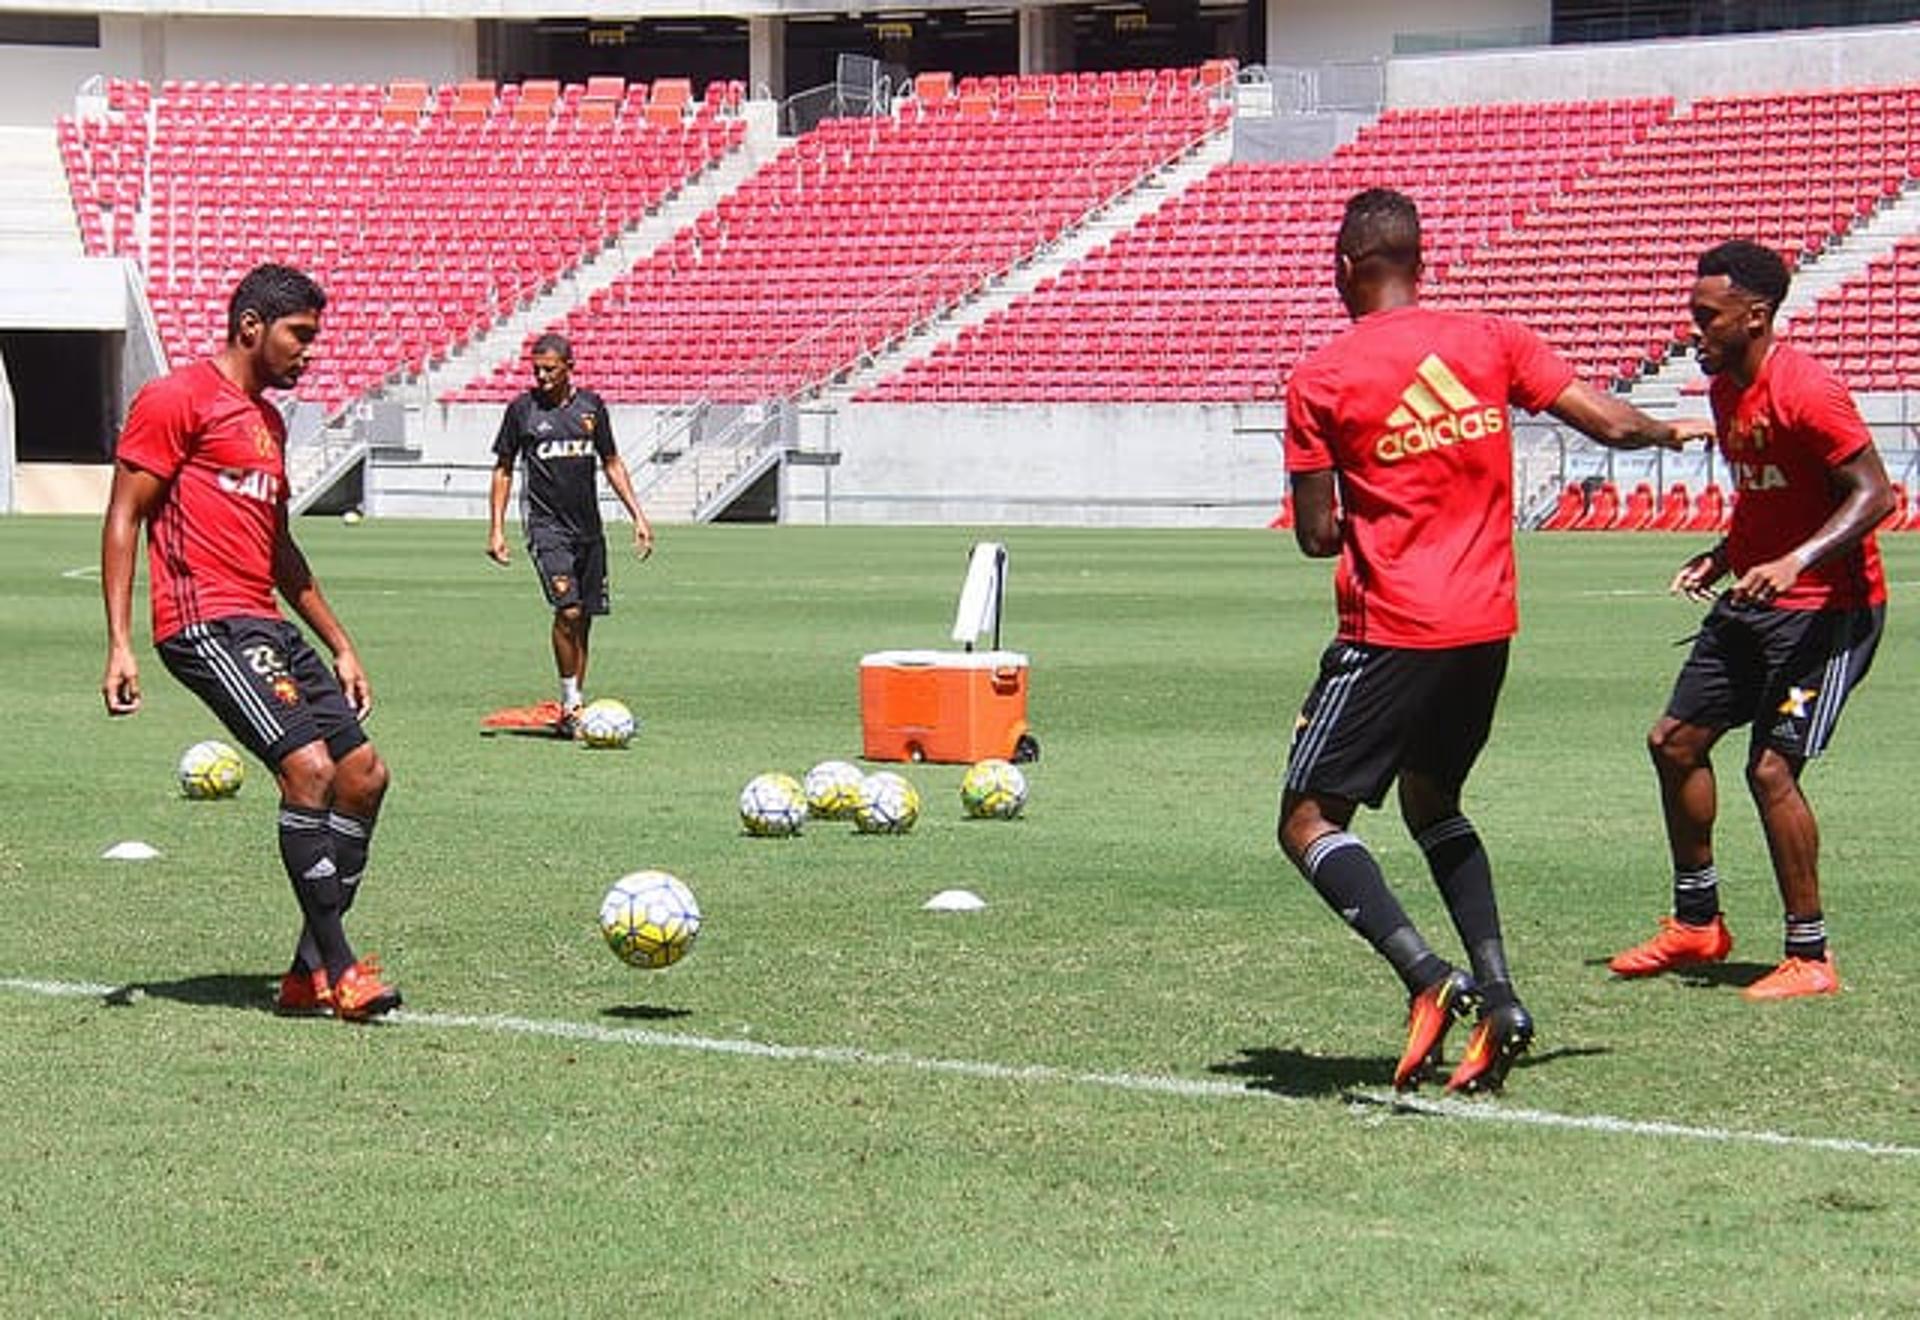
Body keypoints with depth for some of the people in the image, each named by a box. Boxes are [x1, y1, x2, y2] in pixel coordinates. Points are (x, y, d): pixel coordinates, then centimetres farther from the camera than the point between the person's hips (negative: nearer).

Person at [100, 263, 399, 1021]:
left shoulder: (267, 419, 23)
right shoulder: (178, 399, -4)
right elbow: (123, 519, -8)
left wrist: (340, 646, 29)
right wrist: (119, 644, -16)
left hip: (267, 628, 10)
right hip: (207, 624, -10)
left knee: (364, 775, 5)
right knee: (310, 766, -21)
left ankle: (310, 972, 10)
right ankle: (334, 968, -16)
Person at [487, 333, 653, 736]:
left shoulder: (590, 405, 7)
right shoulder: (522, 409, -1)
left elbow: (611, 462, 16)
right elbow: (503, 470, 5)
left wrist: (637, 515, 10)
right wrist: (496, 529, -1)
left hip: (588, 527, 4)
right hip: (546, 524, -4)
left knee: (584, 618, 5)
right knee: (568, 610, -18)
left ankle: (575, 708, 14)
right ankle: (570, 706, -8)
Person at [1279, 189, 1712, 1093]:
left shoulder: (1320, 380, -8)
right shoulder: (1490, 341, 3)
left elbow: (1317, 536, -6)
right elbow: (1611, 424, 6)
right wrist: (1676, 432, 27)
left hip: (1391, 633, -6)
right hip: (1487, 624, 6)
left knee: (1309, 822, 1)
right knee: (1432, 802, 24)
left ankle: (1428, 979, -20)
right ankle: (1498, 997, 7)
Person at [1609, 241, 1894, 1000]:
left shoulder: (1804, 390, -20)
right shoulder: (1725, 389, 8)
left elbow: (1874, 494, -23)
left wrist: (1796, 562, -33)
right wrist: (1725, 557, 8)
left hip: (1827, 607, -10)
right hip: (1752, 600, 10)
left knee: (1771, 767, -16)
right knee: (1675, 740, 12)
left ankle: (1811, 958, -5)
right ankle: (1697, 923, 27)